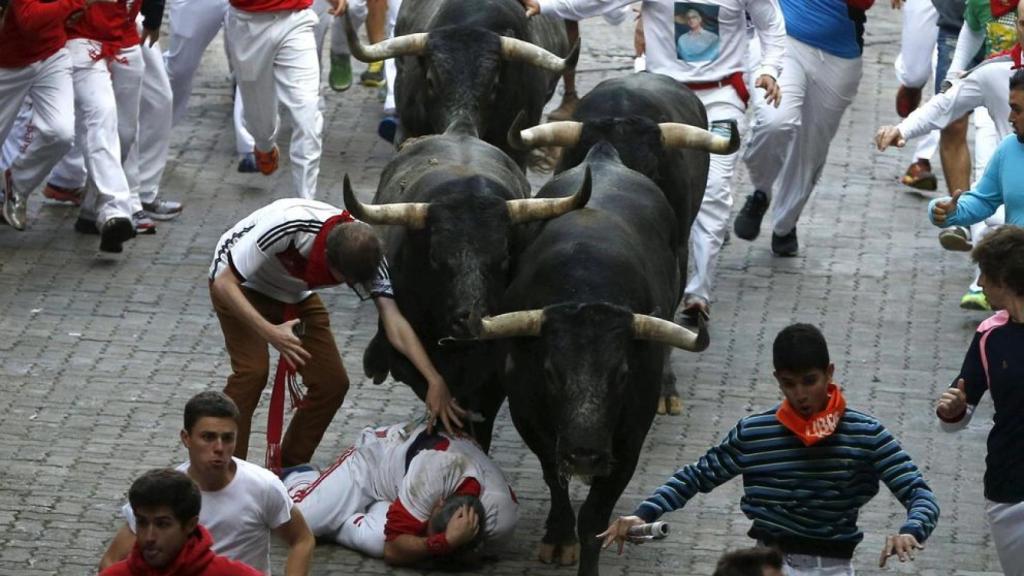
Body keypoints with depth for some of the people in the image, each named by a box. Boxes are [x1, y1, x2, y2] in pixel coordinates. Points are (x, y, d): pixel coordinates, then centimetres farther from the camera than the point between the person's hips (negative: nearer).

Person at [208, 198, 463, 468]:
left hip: (295, 294, 5)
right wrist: (269, 332, -48)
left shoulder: (365, 252, -26)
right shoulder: (286, 226, -41)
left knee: (332, 382, -5)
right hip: (238, 286, -5)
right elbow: (224, 283, -35)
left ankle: (290, 469, 13)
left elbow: (395, 323, -28)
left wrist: (435, 381, -40)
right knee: (252, 371, -25)